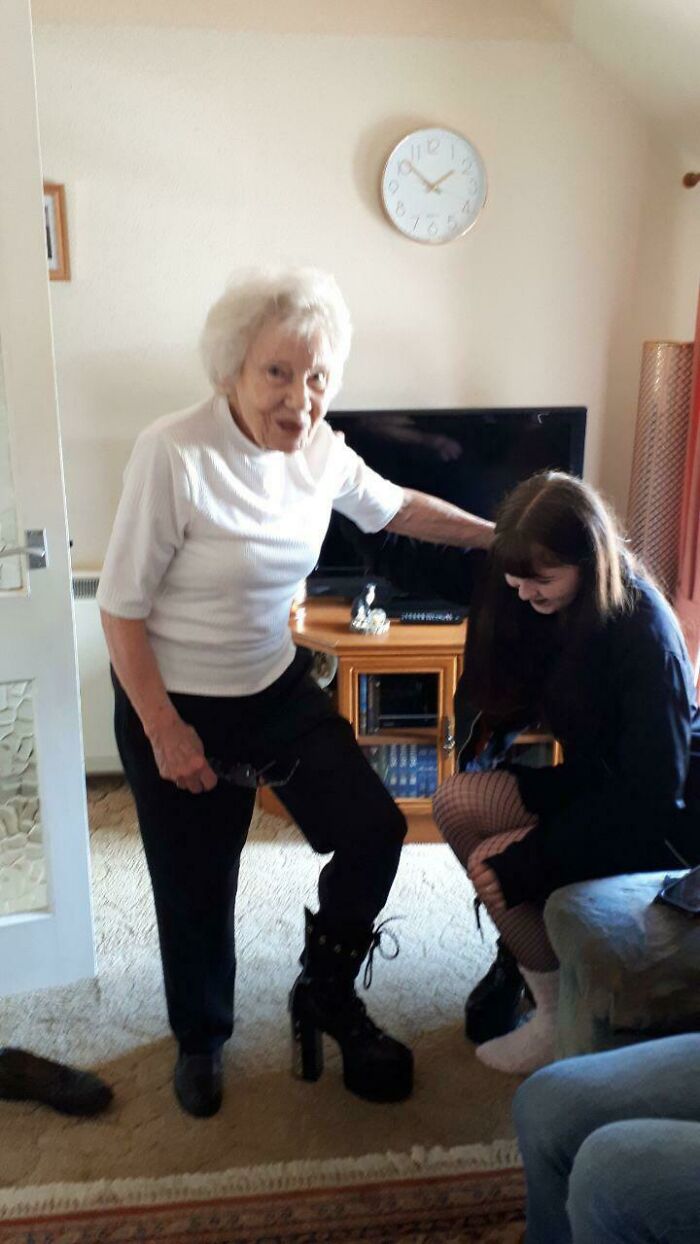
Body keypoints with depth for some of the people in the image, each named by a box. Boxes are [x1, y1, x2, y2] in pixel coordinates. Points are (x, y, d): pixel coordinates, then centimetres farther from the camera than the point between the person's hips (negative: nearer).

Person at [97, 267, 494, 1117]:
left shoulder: (321, 452, -6)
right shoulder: (173, 454, -24)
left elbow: (397, 508, 15)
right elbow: (121, 608, -18)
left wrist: (501, 536, 16)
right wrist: (164, 732, -17)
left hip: (279, 688, 6)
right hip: (177, 704, -5)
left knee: (373, 831, 1)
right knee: (197, 888, 8)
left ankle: (325, 992, 29)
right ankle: (199, 1037, 40)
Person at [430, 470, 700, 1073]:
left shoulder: (644, 636, -27)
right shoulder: (556, 607, -7)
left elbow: (650, 791, -27)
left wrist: (523, 862, -26)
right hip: (595, 781, 8)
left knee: (496, 868, -18)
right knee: (454, 802, -6)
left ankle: (563, 1016, 4)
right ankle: (536, 949, 8)